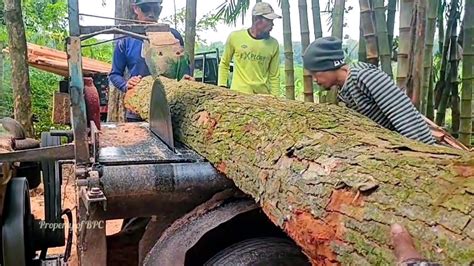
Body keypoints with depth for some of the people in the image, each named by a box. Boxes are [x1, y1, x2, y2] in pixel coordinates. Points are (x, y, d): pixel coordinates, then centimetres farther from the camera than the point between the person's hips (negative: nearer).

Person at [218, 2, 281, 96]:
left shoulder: (274, 44, 3)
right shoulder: (235, 37, 0)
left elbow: (274, 77, 7)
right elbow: (224, 64, 12)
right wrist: (222, 87, 4)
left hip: (263, 95, 1)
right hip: (238, 93, -1)